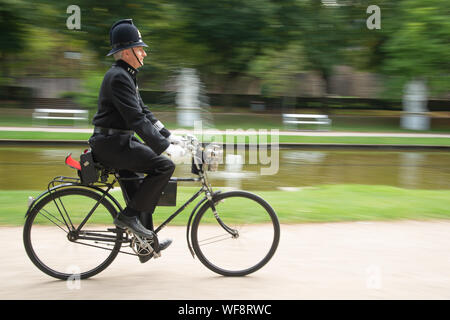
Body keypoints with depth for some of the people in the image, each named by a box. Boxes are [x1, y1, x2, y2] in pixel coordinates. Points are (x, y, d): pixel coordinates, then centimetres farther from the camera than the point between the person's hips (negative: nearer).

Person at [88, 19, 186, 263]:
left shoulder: (126, 76, 16)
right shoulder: (118, 78, -17)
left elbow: (143, 112, 21)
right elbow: (137, 120, -24)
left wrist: (169, 136, 16)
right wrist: (166, 148, -24)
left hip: (118, 143, 11)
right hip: (111, 144, -11)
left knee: (136, 187, 17)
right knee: (164, 166, -17)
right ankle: (129, 216, -9)